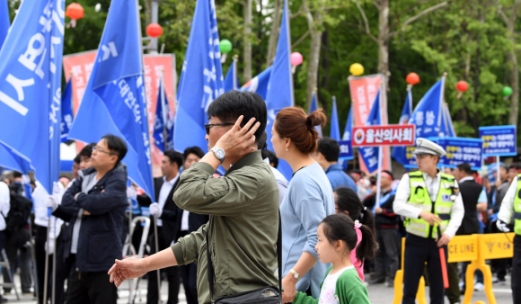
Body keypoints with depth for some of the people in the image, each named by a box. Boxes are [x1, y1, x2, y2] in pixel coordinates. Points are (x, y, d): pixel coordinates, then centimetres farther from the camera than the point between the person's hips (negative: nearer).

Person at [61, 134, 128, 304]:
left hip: (102, 259, -9)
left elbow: (97, 203, -27)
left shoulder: (117, 182, -11)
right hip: (80, 257, 9)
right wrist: (84, 208, -15)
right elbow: (65, 202, 4)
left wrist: (79, 198, -6)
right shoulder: (86, 176, 13)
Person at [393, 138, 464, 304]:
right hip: (415, 241, -1)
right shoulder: (409, 179, -1)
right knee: (410, 287, 0)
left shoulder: (450, 182, 3)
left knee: (438, 288, 6)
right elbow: (398, 206, -11)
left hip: (439, 242, 1)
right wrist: (421, 213, -26)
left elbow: (458, 210, 4)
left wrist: (450, 232, -11)